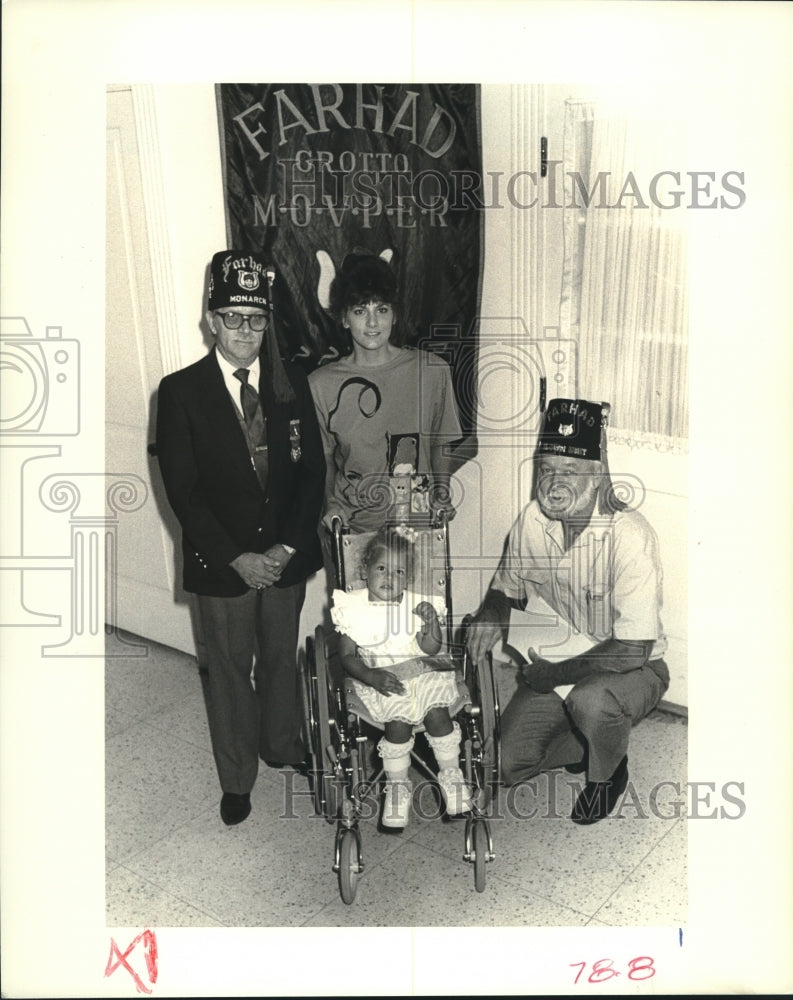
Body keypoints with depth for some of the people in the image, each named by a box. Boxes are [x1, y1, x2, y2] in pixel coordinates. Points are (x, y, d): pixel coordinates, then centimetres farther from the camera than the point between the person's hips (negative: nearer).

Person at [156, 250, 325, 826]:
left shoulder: (291, 384, 1)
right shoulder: (180, 391, -8)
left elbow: (313, 471, 1)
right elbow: (182, 489, -10)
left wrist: (288, 547, -10)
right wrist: (238, 557, -15)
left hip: (286, 556, 3)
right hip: (221, 562, -2)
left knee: (283, 659, 19)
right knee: (230, 671, 12)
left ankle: (283, 746, 44)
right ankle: (237, 779, 32)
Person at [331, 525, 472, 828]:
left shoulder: (416, 605, 1)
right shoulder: (353, 608, -4)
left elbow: (431, 649, -3)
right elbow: (347, 655, -6)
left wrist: (431, 624, -21)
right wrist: (372, 677, -21)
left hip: (420, 672, 2)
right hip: (376, 678, -2)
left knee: (438, 712, -22)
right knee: (398, 721, -25)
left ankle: (451, 777, 1)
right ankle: (397, 786, -2)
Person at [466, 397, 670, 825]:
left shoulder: (630, 536, -28)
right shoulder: (531, 520, -11)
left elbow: (631, 650, -29)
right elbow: (506, 588, 8)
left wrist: (555, 673, -22)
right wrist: (490, 616, -15)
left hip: (632, 669, -5)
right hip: (557, 665, 5)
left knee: (589, 700, -37)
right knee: (512, 765, -3)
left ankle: (609, 773, -2)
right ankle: (591, 740, 22)